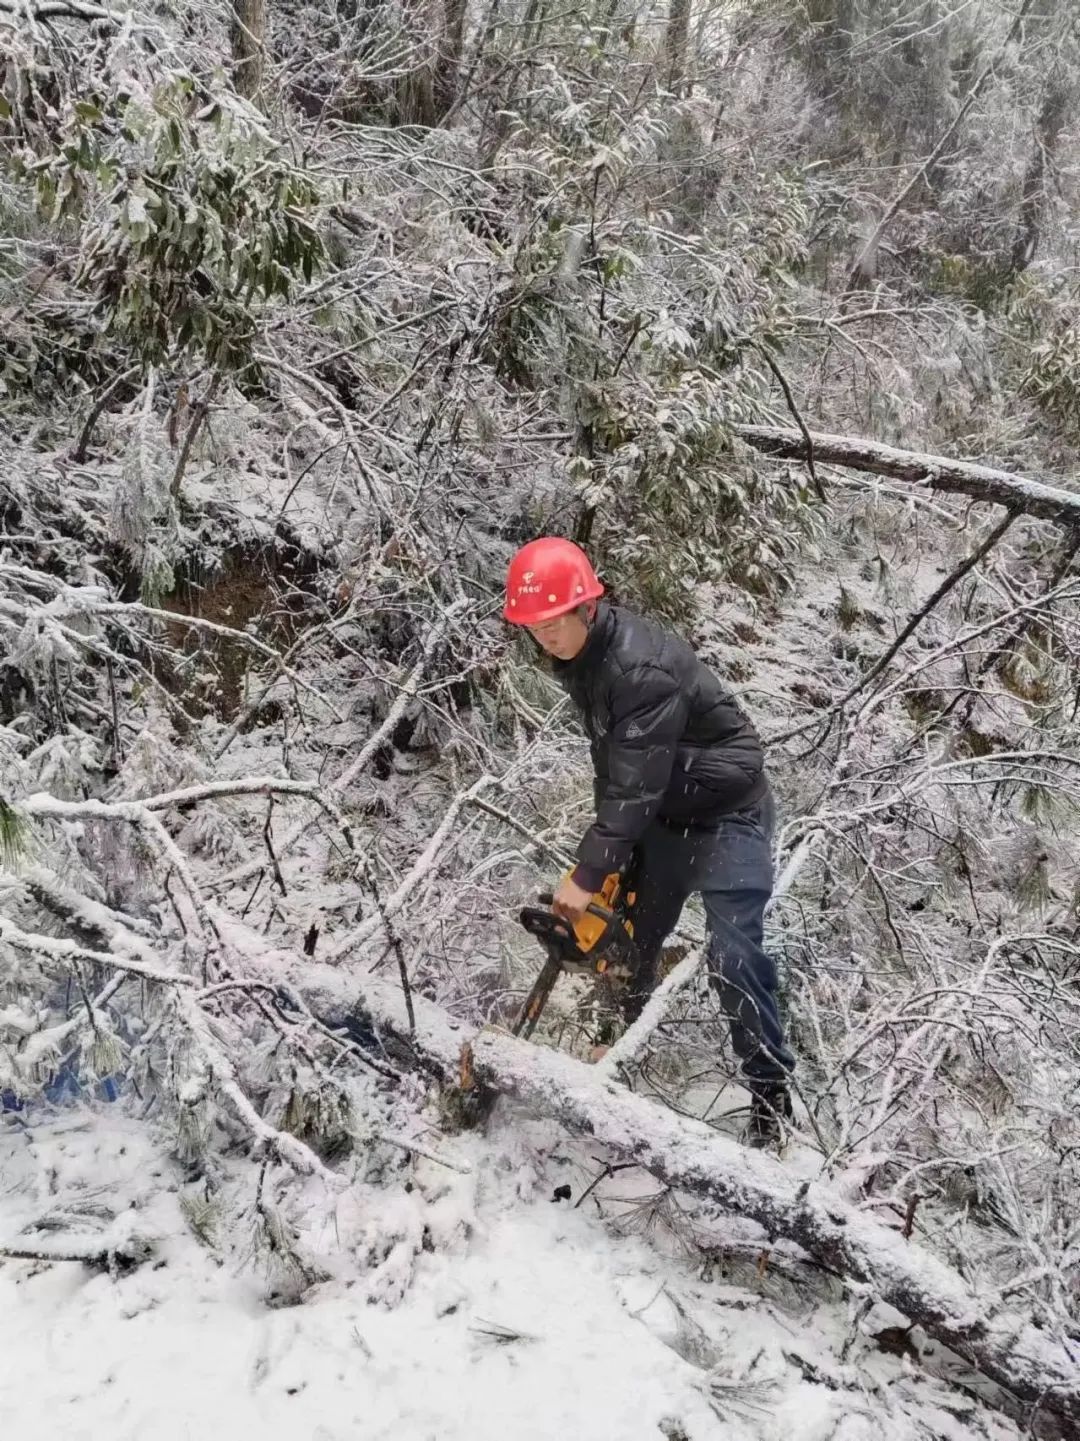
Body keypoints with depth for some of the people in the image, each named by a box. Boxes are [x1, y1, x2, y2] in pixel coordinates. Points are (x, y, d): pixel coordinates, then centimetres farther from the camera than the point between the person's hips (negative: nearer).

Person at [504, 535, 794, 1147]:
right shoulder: (577, 655, -4)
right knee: (631, 930, 15)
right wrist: (612, 847, 6)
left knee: (733, 951, -14)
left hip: (726, 808, -9)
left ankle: (772, 1090, -1)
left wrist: (589, 875, -30)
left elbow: (636, 782, -34)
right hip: (663, 809, 9)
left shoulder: (641, 666, -34)